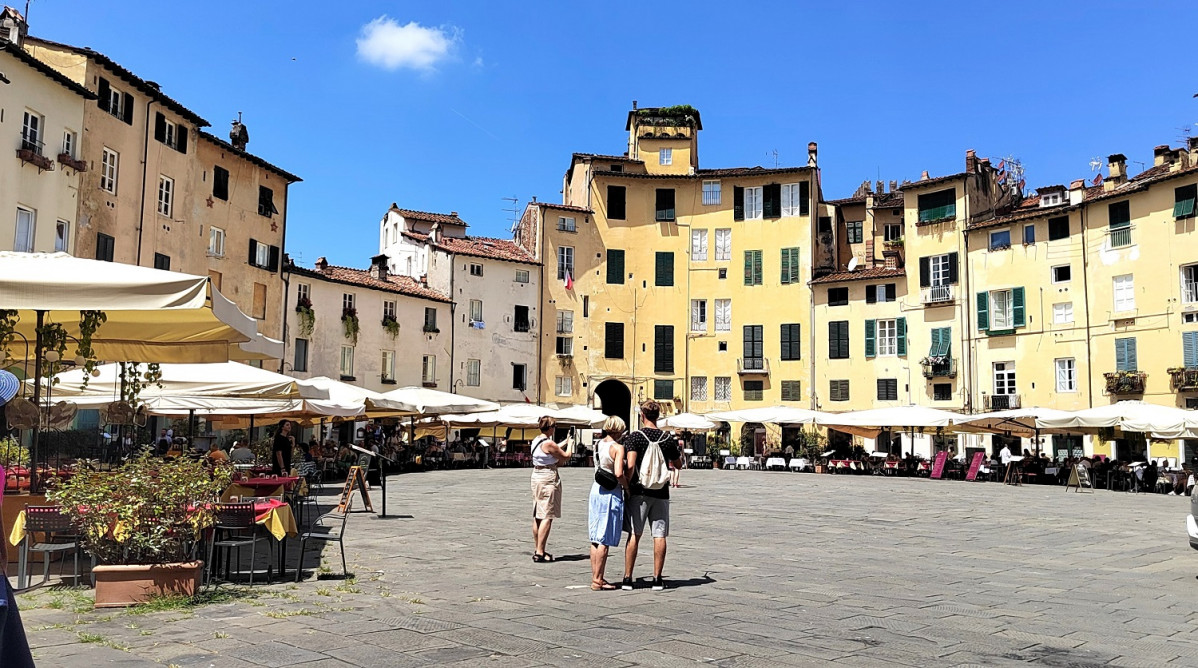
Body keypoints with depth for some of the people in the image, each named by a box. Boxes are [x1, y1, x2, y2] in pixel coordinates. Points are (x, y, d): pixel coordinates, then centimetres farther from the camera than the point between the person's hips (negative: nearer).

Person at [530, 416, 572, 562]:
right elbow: (566, 457, -7)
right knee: (547, 517, -7)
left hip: (536, 477, 10)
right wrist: (569, 444, 10)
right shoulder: (548, 443, -17)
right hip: (549, 479, -10)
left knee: (537, 516, 14)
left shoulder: (536, 441, 10)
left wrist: (564, 443, 25)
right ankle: (540, 553, -9)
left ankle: (537, 549, 21)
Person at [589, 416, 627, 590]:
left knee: (596, 538, 13)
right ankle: (598, 580, 3)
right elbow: (618, 474, -24)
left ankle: (595, 577, 20)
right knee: (604, 540, -1)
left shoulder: (598, 445, 8)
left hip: (596, 490, 7)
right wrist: (627, 486, -5)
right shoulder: (618, 448, -13)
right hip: (611, 493, -7)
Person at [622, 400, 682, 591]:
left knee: (634, 535, 3)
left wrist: (626, 486, -7)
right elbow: (678, 464, 17)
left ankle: (627, 578, 4)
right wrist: (680, 451, 36)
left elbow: (630, 465, -17)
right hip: (660, 493, 2)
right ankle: (657, 579, 7)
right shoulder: (667, 439, 4)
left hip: (638, 492, -2)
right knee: (659, 536, 5)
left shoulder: (634, 437, -6)